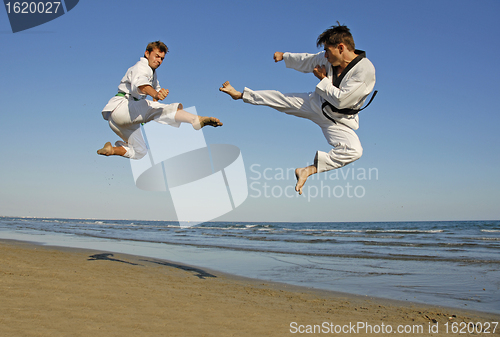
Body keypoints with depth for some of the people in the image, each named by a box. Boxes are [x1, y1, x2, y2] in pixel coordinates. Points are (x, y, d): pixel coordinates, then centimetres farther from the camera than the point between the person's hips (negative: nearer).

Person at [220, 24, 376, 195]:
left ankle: (309, 170, -27)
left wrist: (323, 79, -17)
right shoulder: (329, 58, -9)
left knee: (354, 151, -30)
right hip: (317, 104, 5)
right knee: (280, 99, 6)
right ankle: (240, 94, 25)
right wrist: (284, 56, 25)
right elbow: (307, 61, 12)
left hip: (337, 121, -5)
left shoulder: (365, 70, -28)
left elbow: (341, 100, -29)